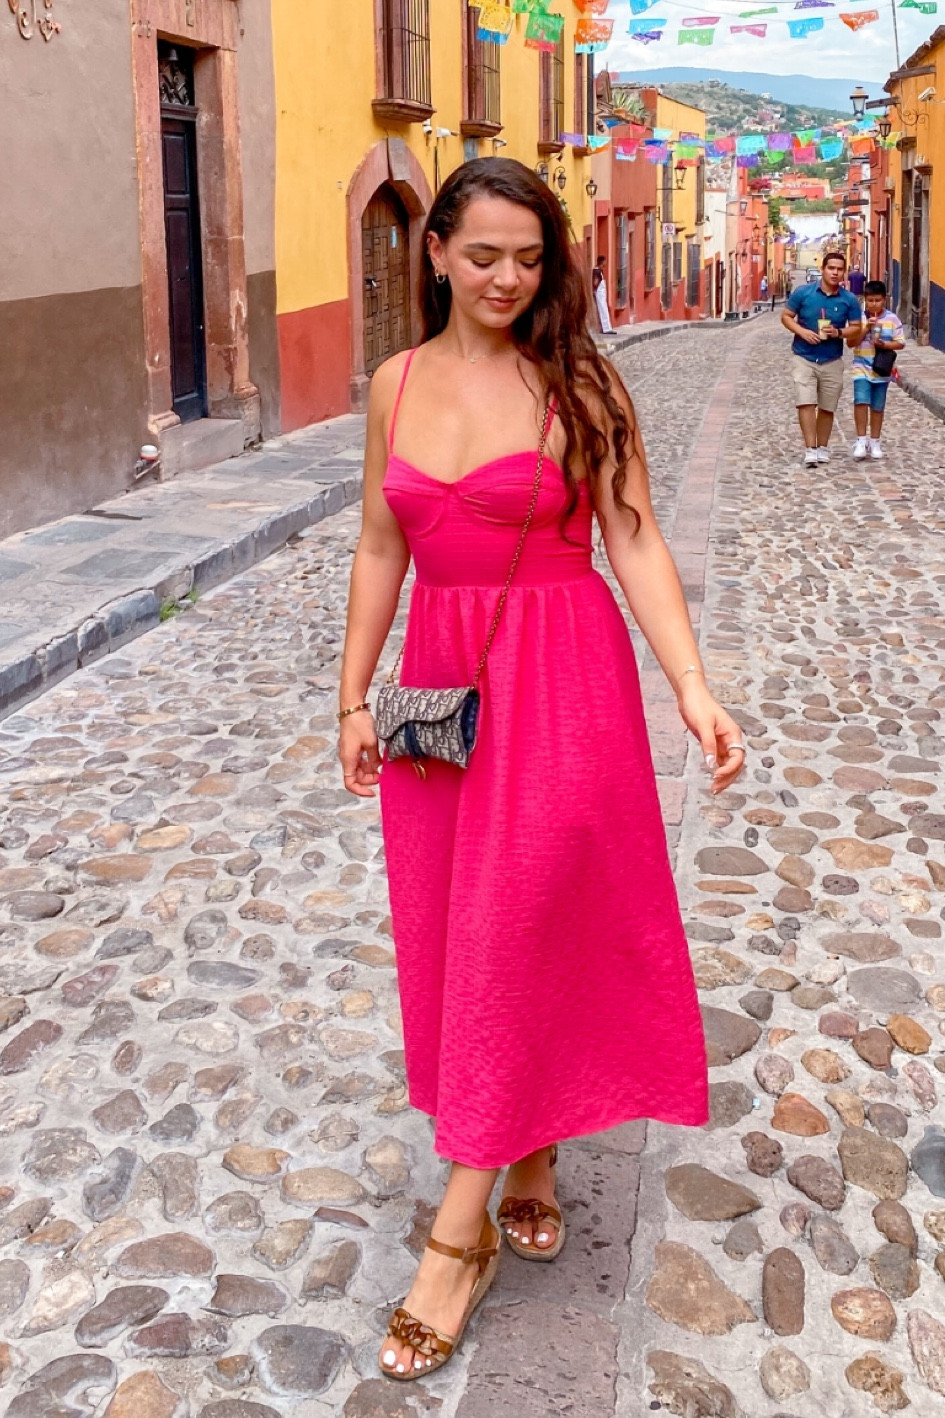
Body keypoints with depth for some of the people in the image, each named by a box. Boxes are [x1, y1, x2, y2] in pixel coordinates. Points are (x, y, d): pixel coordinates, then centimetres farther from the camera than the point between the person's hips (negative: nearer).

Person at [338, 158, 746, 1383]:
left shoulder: (580, 384, -6)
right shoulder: (398, 384, 6)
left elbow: (634, 543, -8)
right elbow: (381, 549, 10)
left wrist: (693, 687, -19)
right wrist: (354, 696, 9)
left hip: (563, 682, -4)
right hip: (441, 682, 5)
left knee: (519, 934, -2)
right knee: (448, 934, 9)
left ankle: (460, 1234, 8)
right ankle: (530, 1157, 32)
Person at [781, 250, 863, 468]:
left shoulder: (849, 300, -2)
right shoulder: (803, 293, -5)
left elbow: (856, 327, 4)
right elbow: (786, 316, 1)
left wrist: (839, 332, -17)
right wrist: (802, 332, -16)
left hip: (832, 361, 2)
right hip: (804, 358, -2)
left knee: (827, 407, 10)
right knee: (806, 403, -13)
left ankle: (823, 447, 25)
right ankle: (810, 449, -13)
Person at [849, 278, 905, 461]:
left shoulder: (892, 319, -2)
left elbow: (900, 343, 0)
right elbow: (851, 343, -4)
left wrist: (884, 344, -17)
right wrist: (866, 328, -16)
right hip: (862, 368, -1)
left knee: (877, 407, 10)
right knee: (861, 401, -16)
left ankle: (874, 442, 22)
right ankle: (861, 440, -8)